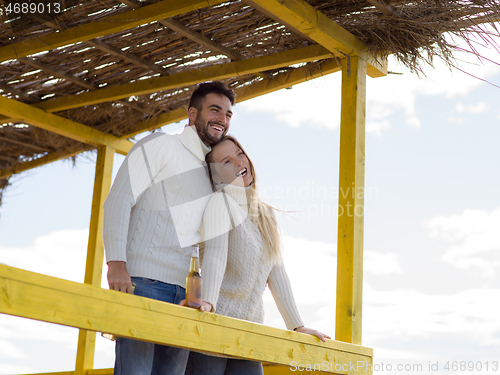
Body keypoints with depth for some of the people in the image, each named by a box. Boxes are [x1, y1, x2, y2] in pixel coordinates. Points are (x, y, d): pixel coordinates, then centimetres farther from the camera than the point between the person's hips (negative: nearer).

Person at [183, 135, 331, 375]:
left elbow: (276, 274, 15)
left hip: (248, 330, 6)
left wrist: (297, 327, 11)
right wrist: (207, 303, -39)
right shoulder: (221, 202, -7)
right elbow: (215, 252, -24)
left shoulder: (266, 214, 14)